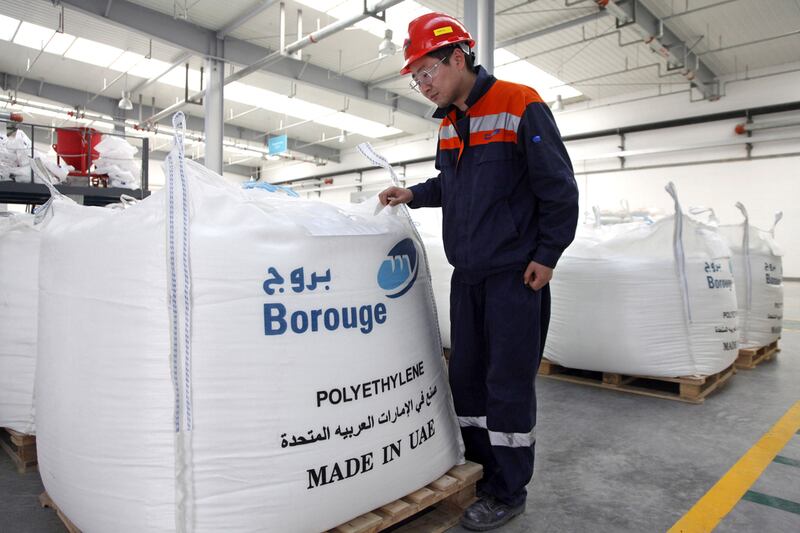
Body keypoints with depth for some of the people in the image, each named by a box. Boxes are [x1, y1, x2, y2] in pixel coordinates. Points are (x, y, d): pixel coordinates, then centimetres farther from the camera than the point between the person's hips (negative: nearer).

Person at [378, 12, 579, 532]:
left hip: (515, 275, -7)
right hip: (467, 275, 8)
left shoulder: (520, 107, -9)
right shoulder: (449, 125, 13)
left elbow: (559, 187, -10)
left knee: (508, 381, 0)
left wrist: (547, 255, -11)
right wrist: (414, 194, 7)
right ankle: (482, 468, 29)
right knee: (466, 375, 12)